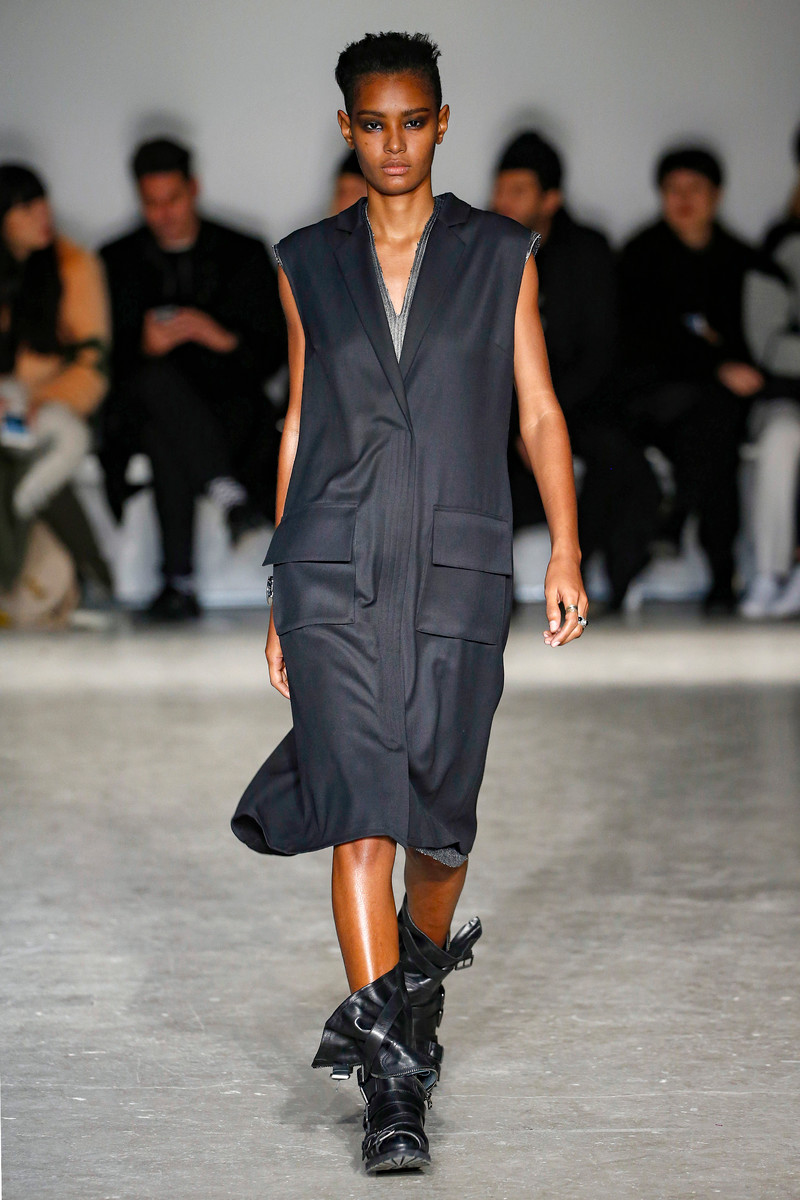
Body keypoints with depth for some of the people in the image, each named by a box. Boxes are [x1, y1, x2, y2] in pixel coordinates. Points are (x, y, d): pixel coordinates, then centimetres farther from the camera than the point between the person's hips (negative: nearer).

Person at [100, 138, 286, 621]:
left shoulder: (244, 254, 15)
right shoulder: (118, 262, 16)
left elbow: (274, 351, 7)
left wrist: (222, 339, -14)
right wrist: (144, 348, -15)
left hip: (227, 405, 0)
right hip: (141, 413, 0)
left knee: (168, 440, -37)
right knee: (155, 378, -38)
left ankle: (181, 580, -39)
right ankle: (231, 495, -47)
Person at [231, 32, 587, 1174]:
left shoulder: (500, 255, 7)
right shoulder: (309, 264, 11)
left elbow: (538, 411, 6)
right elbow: (299, 422, 15)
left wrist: (565, 549, -7)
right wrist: (280, 594, 14)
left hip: (456, 567, 0)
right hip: (335, 569, 0)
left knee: (440, 814, 5)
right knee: (362, 807, -11)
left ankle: (420, 974, 38)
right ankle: (390, 1078, -11)